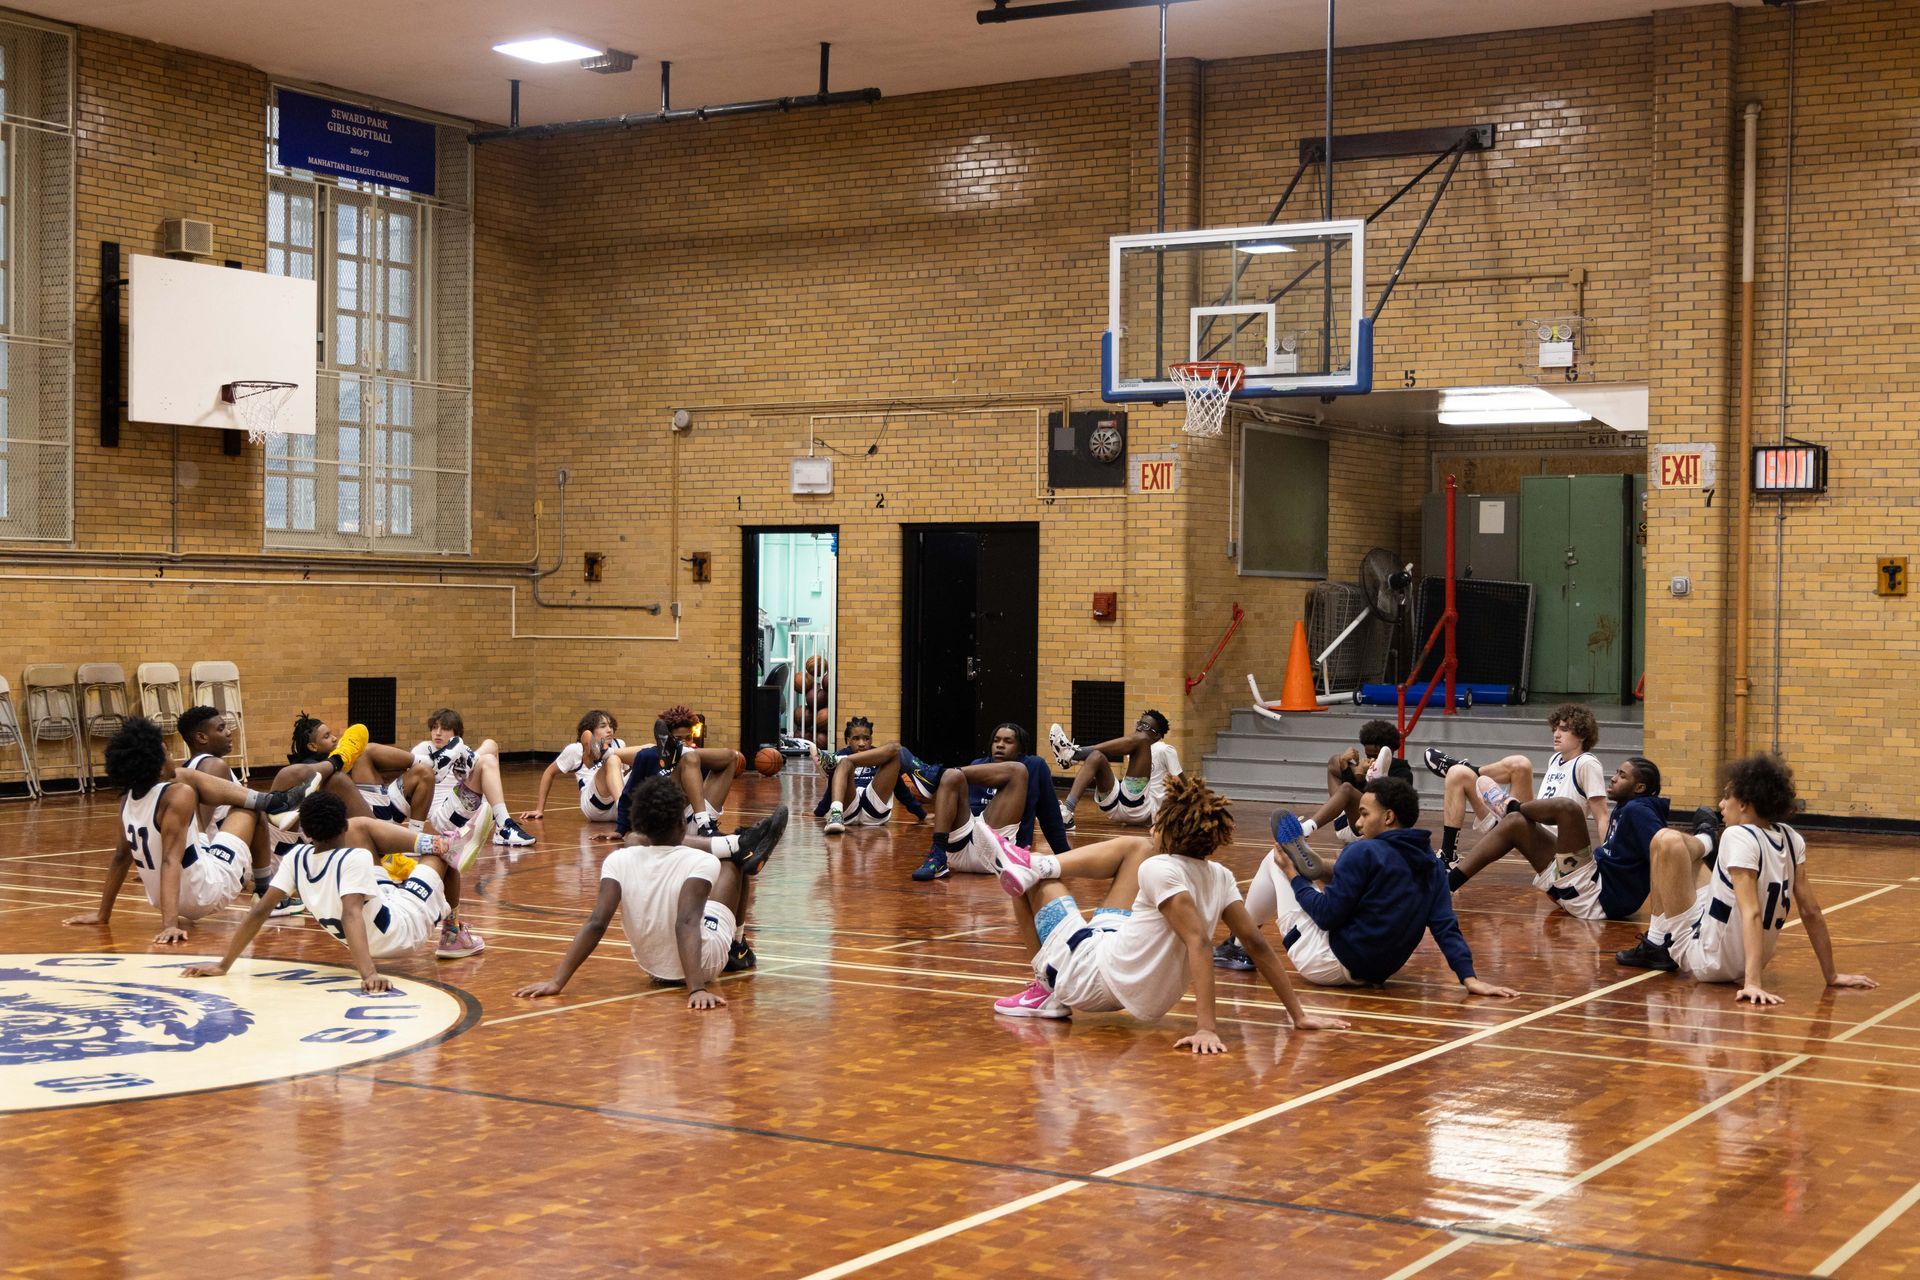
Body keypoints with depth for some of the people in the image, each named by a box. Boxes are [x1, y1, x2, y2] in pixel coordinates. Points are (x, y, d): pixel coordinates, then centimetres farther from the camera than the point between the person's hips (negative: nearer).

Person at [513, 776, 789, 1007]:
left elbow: (596, 923, -24)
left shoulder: (618, 860, -16)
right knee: (733, 863, 15)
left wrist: (557, 982, -25)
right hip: (704, 963, -4)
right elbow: (687, 924, -36)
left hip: (652, 967, 4)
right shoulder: (700, 862, -24)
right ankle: (738, 949, 34)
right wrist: (696, 989, -44)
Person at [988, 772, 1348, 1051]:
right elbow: (1258, 944, -6)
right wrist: (1298, 1015, -1)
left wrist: (1206, 1027, -41)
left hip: (1092, 977, -7)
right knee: (1135, 848, 12)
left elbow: (1199, 941, -35)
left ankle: (1047, 991, 24)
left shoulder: (1161, 870, -26)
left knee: (1029, 882, 12)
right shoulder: (1220, 877, -5)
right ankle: (1040, 865, 18)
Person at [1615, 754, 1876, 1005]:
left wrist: (1753, 983, -36)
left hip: (1706, 962, -8)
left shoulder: (1738, 837, -22)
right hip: (1742, 965, 8)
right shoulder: (1791, 839, -1)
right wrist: (1831, 976, 7)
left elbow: (1752, 913, -30)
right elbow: (1811, 912, 0)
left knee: (1668, 843, -8)